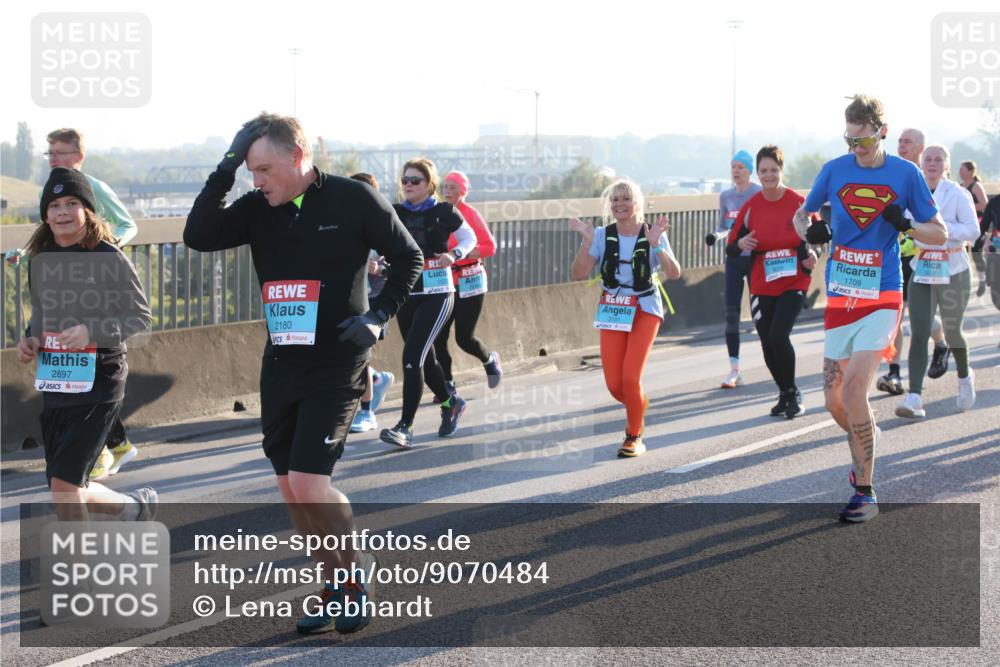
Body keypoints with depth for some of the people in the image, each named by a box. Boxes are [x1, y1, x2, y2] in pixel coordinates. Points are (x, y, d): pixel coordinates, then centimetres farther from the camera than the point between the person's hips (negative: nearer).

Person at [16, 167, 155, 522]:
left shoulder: (108, 259, -10)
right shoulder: (41, 262, 7)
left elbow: (141, 316, -8)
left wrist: (92, 330, -21)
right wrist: (30, 340, 1)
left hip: (98, 383, -6)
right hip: (54, 384, 7)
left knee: (63, 483, -12)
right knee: (70, 491, 12)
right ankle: (135, 507, 39)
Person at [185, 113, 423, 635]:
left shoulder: (353, 199, -8)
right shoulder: (257, 209, 4)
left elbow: (408, 258, 1)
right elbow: (198, 236, -9)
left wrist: (377, 316, -10)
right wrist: (226, 170, -13)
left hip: (336, 365, -6)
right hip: (280, 363, 6)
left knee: (309, 484, -13)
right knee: (290, 490, 8)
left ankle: (357, 576, 8)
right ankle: (336, 587, 23)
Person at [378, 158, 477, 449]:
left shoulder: (444, 212, -3)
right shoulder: (394, 213, 4)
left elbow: (469, 238, 8)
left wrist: (454, 255, -11)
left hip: (436, 294, -5)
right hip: (405, 293, 5)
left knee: (412, 357, -15)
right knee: (424, 359, 16)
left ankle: (405, 427, -15)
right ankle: (450, 402, 42)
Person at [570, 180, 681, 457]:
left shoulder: (652, 234, -6)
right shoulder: (603, 236, -3)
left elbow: (674, 273, -18)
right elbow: (578, 274, -9)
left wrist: (656, 244, -30)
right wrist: (586, 242, -21)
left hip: (645, 309, -2)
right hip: (612, 310, 2)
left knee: (630, 377, -15)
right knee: (614, 384, -3)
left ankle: (634, 437, 9)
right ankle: (639, 404, 34)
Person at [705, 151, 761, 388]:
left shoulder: (760, 194, -5)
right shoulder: (726, 196, 8)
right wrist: (716, 235, -6)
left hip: (756, 257, -4)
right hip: (734, 259, 4)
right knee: (731, 312, -3)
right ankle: (734, 371, 0)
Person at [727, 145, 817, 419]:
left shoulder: (798, 202, -6)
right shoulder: (751, 206, -1)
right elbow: (731, 249, 2)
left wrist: (810, 255, -12)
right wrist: (740, 245, -20)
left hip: (794, 283, -3)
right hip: (762, 286, 3)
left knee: (779, 335, -17)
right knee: (768, 343, 7)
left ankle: (792, 393, 3)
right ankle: (785, 394, 29)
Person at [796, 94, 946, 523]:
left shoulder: (905, 174, -2)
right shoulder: (834, 170, 4)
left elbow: (940, 234, 3)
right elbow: (802, 215, 17)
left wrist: (906, 225, -17)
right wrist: (809, 231, -6)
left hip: (882, 298, -3)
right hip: (840, 298, 4)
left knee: (853, 391, -17)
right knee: (835, 400, 6)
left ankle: (866, 494, -5)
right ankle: (867, 438, 40)